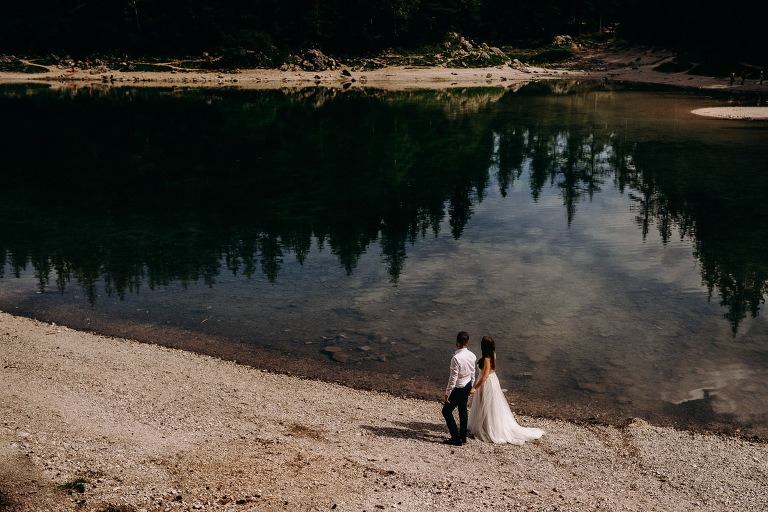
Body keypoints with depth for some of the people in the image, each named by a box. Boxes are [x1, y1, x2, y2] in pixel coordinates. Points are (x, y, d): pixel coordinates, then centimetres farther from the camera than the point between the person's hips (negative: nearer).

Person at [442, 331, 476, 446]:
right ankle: (463, 437, 29)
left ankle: (456, 438, 6)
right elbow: (472, 374, 8)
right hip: (467, 386, 8)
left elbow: (453, 377, -23)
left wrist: (448, 392, -13)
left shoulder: (456, 358, -27)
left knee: (447, 411, 6)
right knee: (463, 411, 20)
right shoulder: (472, 356, -3)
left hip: (458, 388, -8)